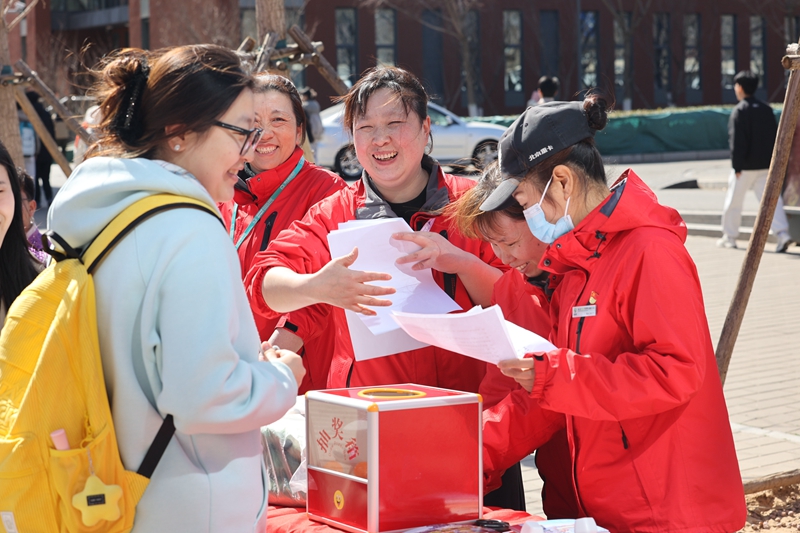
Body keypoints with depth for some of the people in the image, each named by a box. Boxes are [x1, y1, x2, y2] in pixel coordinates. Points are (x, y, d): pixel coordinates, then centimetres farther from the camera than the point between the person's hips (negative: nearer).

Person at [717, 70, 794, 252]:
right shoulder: (767, 109, 8)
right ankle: (782, 234, -15)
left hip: (745, 167, -5)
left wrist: (737, 166, -13)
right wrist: (772, 160, 18)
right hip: (765, 165, 5)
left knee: (733, 201, 9)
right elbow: (774, 137, 12)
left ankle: (729, 237, 19)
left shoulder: (739, 111, -11)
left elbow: (737, 141, -15)